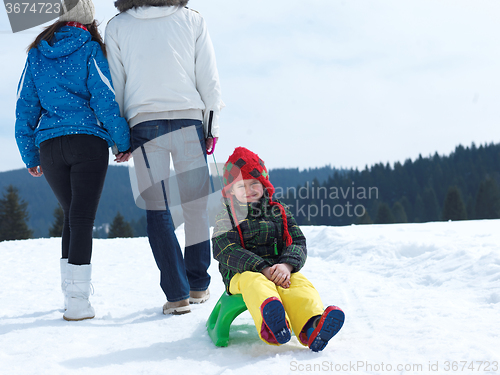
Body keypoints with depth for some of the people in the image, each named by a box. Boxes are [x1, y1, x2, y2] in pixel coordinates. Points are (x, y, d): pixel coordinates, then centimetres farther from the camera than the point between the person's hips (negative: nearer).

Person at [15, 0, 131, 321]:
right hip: (88, 141, -4)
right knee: (83, 219, -4)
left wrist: (29, 156, 16)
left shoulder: (37, 54, 12)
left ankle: (70, 291, 16)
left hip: (49, 147, 4)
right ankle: (78, 302, -10)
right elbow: (105, 100, -7)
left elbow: (26, 107, 12)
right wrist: (123, 142, 2)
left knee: (72, 216, 18)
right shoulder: (90, 50, -1)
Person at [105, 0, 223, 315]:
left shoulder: (116, 27, 7)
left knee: (158, 209, 1)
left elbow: (114, 85, 6)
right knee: (196, 204, 10)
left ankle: (177, 294, -2)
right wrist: (213, 126, 11)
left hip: (143, 122, 0)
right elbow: (209, 77, 5)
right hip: (189, 119, 1)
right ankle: (199, 285, 18)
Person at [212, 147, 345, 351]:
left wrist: (287, 265, -16)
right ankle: (271, 323, -71)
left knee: (300, 283, -31)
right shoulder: (226, 216, 9)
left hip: (280, 271, 3)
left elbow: (298, 243, 9)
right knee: (254, 283, -38)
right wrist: (263, 269, -20)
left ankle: (311, 328, -61)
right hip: (242, 273, -3)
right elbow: (227, 251, -6)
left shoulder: (279, 212, 18)